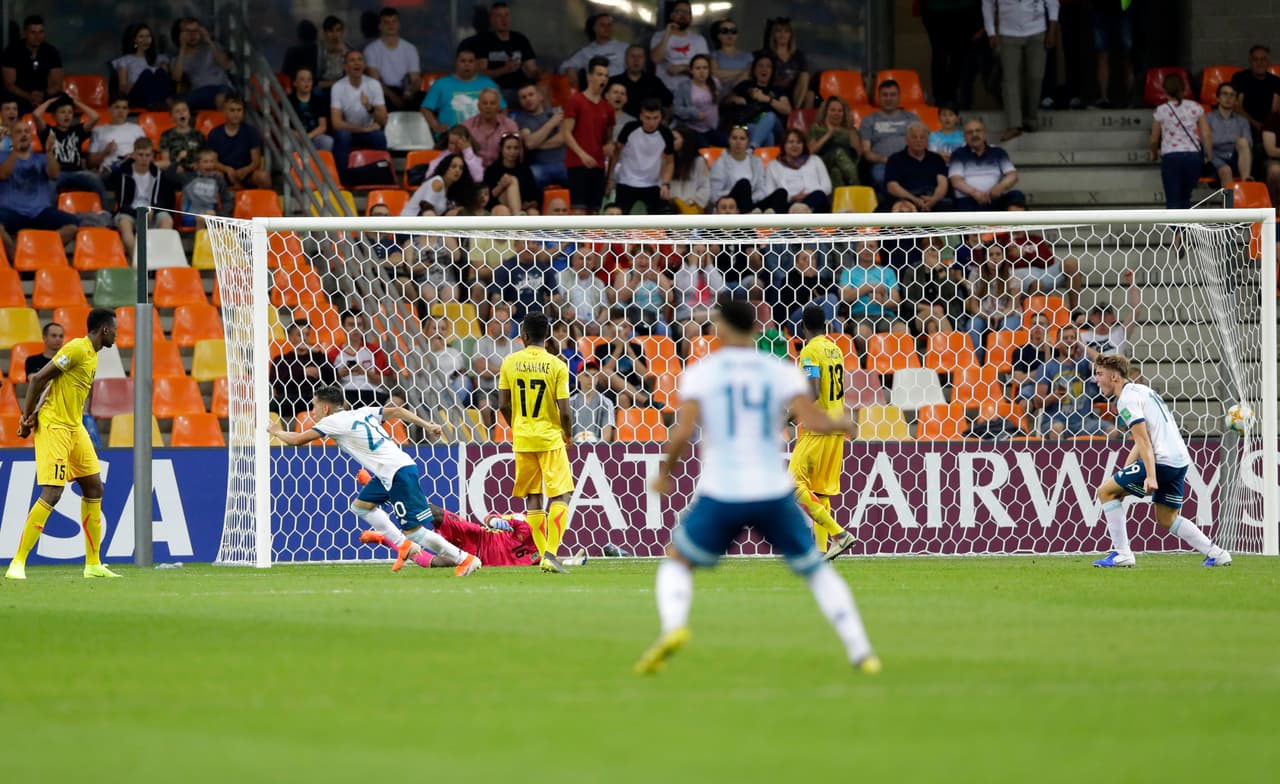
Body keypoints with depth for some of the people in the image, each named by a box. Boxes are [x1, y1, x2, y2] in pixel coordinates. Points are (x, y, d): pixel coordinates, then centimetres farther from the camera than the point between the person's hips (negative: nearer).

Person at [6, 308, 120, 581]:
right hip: (54, 427, -10)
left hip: (75, 428, 10)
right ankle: (17, 564, -9)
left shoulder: (92, 355, 14)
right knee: (51, 494, -14)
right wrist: (28, 418, -11)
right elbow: (38, 379, -16)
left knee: (94, 488, 9)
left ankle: (93, 564, 16)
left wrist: (32, 415, -1)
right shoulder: (76, 349, -16)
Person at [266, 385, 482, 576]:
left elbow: (297, 440, -5)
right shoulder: (362, 413, 17)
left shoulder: (333, 421, -5)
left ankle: (465, 559, -5)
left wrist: (277, 432, 15)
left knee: (415, 531, -7)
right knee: (360, 506, 21)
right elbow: (397, 411, 11)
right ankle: (404, 545, 19)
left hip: (399, 474, -9)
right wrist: (427, 426, 10)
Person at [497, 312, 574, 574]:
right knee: (560, 495, 1)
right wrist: (568, 435, 8)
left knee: (533, 498, 12)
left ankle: (543, 554, 12)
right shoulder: (557, 366, -9)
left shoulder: (510, 363, -1)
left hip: (522, 439, 3)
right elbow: (564, 411, -11)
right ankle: (550, 554, -12)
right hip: (550, 438, -3)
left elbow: (503, 405, 1)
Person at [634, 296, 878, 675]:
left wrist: (665, 473, 6)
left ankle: (673, 626, -13)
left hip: (721, 495, -2)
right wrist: (843, 423, 12)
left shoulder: (699, 372, 0)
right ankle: (860, 650, 9)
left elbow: (683, 431, -10)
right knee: (816, 569, 19)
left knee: (676, 562, 17)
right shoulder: (782, 372, 3)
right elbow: (812, 420, -9)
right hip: (774, 494, 2)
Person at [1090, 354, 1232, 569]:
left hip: (1161, 460, -10)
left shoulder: (1126, 399, -8)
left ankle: (1122, 554, -4)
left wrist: (1150, 476, -24)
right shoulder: (1141, 390, 23)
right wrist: (1123, 474, 23)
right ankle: (1215, 553, 11)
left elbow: (1144, 440, -18)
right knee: (1167, 519, 20)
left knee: (1106, 491, -1)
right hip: (1181, 459, 10)